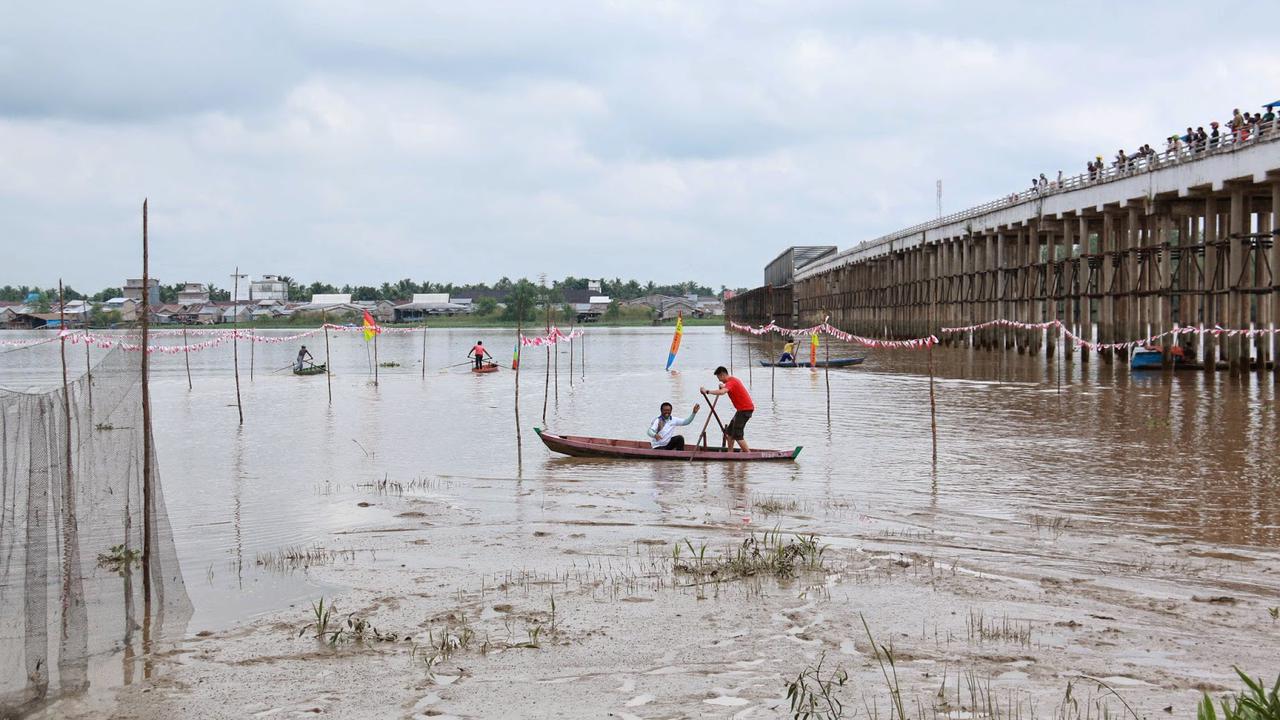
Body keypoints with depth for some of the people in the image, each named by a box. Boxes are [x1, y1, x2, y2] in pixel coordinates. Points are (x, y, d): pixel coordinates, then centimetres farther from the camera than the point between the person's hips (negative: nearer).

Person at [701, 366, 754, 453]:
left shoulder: (731, 382, -17)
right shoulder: (733, 380, 15)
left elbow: (722, 392, -38)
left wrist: (707, 391, -35)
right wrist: (724, 386, 24)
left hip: (745, 409, -11)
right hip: (742, 409, 11)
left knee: (737, 435, -10)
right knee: (729, 431, 14)